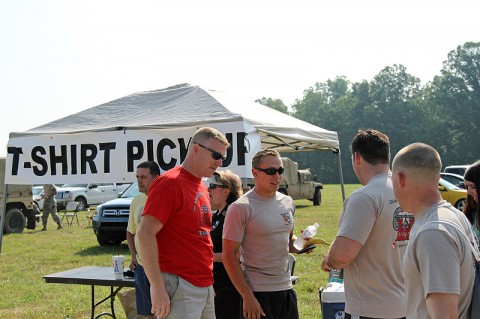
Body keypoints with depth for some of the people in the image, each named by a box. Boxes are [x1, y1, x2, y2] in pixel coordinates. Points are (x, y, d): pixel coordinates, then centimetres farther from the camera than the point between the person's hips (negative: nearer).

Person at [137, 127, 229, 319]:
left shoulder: (201, 187, 15)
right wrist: (157, 288, -21)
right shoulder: (169, 183, -12)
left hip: (205, 287, 9)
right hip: (179, 287, -9)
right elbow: (145, 234, -18)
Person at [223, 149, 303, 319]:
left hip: (286, 287, 6)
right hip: (257, 292, -6)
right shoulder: (240, 208, -10)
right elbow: (229, 256, -12)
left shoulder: (287, 202, 9)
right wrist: (247, 296, -16)